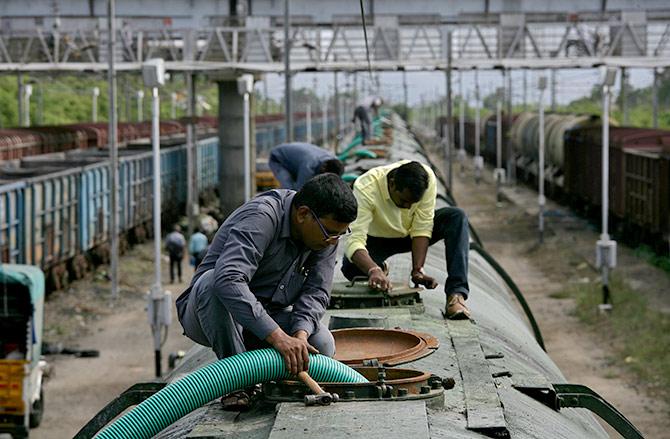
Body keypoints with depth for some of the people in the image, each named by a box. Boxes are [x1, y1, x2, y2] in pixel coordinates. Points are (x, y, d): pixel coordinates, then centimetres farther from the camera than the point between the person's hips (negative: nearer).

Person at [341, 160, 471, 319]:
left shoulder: (427, 178, -29)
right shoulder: (365, 189, -37)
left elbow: (422, 228, -23)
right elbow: (355, 240, -42)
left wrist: (417, 270, -32)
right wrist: (374, 270, -59)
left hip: (409, 233, 2)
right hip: (376, 239, -2)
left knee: (456, 217, -24)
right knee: (350, 269, -33)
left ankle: (456, 293, -31)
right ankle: (380, 269, 5)